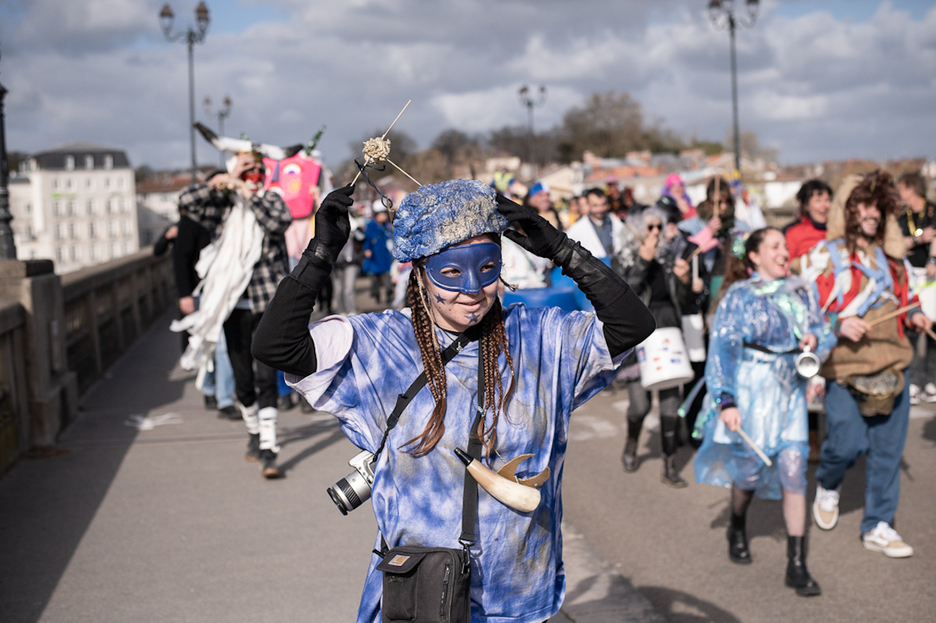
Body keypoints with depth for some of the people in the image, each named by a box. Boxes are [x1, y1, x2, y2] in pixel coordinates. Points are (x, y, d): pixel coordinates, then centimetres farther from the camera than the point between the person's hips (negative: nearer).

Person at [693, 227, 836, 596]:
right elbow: (721, 348, -9)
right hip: (750, 389, -3)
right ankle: (737, 529, 38)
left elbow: (825, 334, 16)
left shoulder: (800, 293, 9)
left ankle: (797, 565, -1)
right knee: (750, 467, 5)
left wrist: (815, 339, -9)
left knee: (793, 470, -5)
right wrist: (726, 400, -17)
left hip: (790, 390, 3)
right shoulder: (739, 295, -5)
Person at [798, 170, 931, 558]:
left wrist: (914, 316, 9)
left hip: (892, 364, 5)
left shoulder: (891, 256, 14)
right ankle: (827, 486, 25)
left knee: (888, 449, 5)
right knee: (847, 443, -10)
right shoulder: (825, 255, -3)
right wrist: (839, 325, -20)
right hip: (846, 369, -5)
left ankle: (878, 527, 16)